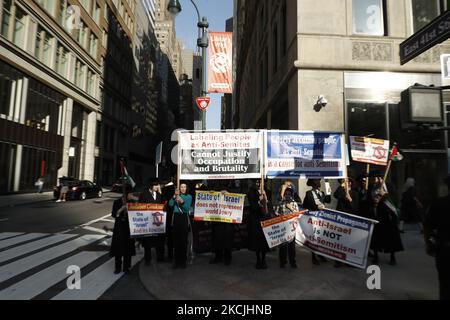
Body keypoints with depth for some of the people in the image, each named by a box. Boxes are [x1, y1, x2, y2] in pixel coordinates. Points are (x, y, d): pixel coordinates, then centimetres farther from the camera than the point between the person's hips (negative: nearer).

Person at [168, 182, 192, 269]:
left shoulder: (189, 197, 5)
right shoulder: (176, 196, 11)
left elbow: (187, 208, -7)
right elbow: (170, 204, -3)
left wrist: (182, 201, -21)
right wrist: (175, 196, -13)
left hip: (184, 219, -2)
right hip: (176, 218, 2)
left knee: (183, 240, -3)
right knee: (176, 240, 2)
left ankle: (183, 261, 7)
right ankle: (177, 260, 12)